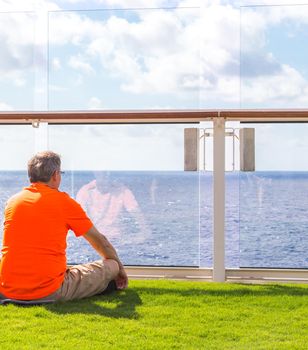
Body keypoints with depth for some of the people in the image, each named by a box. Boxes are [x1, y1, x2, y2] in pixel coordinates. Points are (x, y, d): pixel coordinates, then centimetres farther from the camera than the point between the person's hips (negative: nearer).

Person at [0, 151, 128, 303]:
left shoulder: (12, 201, 10)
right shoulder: (64, 202, -3)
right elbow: (99, 240, 9)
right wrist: (119, 267, 27)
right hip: (49, 292, -5)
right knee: (111, 266, 7)